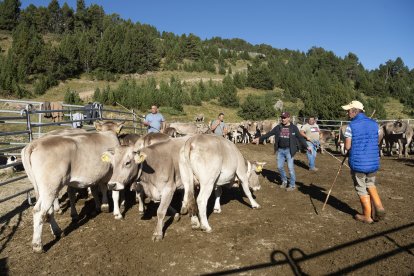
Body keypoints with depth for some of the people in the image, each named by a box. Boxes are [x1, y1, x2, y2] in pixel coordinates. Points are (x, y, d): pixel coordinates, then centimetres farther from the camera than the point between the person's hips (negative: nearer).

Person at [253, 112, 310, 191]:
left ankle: (292, 185, 13)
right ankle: (284, 181, 31)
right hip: (280, 150, 4)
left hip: (289, 150, -4)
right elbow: (269, 134, 4)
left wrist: (307, 147, -6)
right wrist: (259, 138, 0)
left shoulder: (293, 127, -3)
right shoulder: (278, 127, 4)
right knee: (280, 167, 9)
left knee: (290, 168, -1)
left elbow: (300, 138, -1)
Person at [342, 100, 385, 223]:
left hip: (358, 162, -5)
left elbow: (347, 147, -11)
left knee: (362, 189, 9)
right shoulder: (374, 124, 5)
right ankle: (378, 207, 9)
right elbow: (375, 142, 12)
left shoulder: (351, 126, -12)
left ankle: (367, 216, 18)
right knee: (370, 184, 25)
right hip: (373, 162, 5)